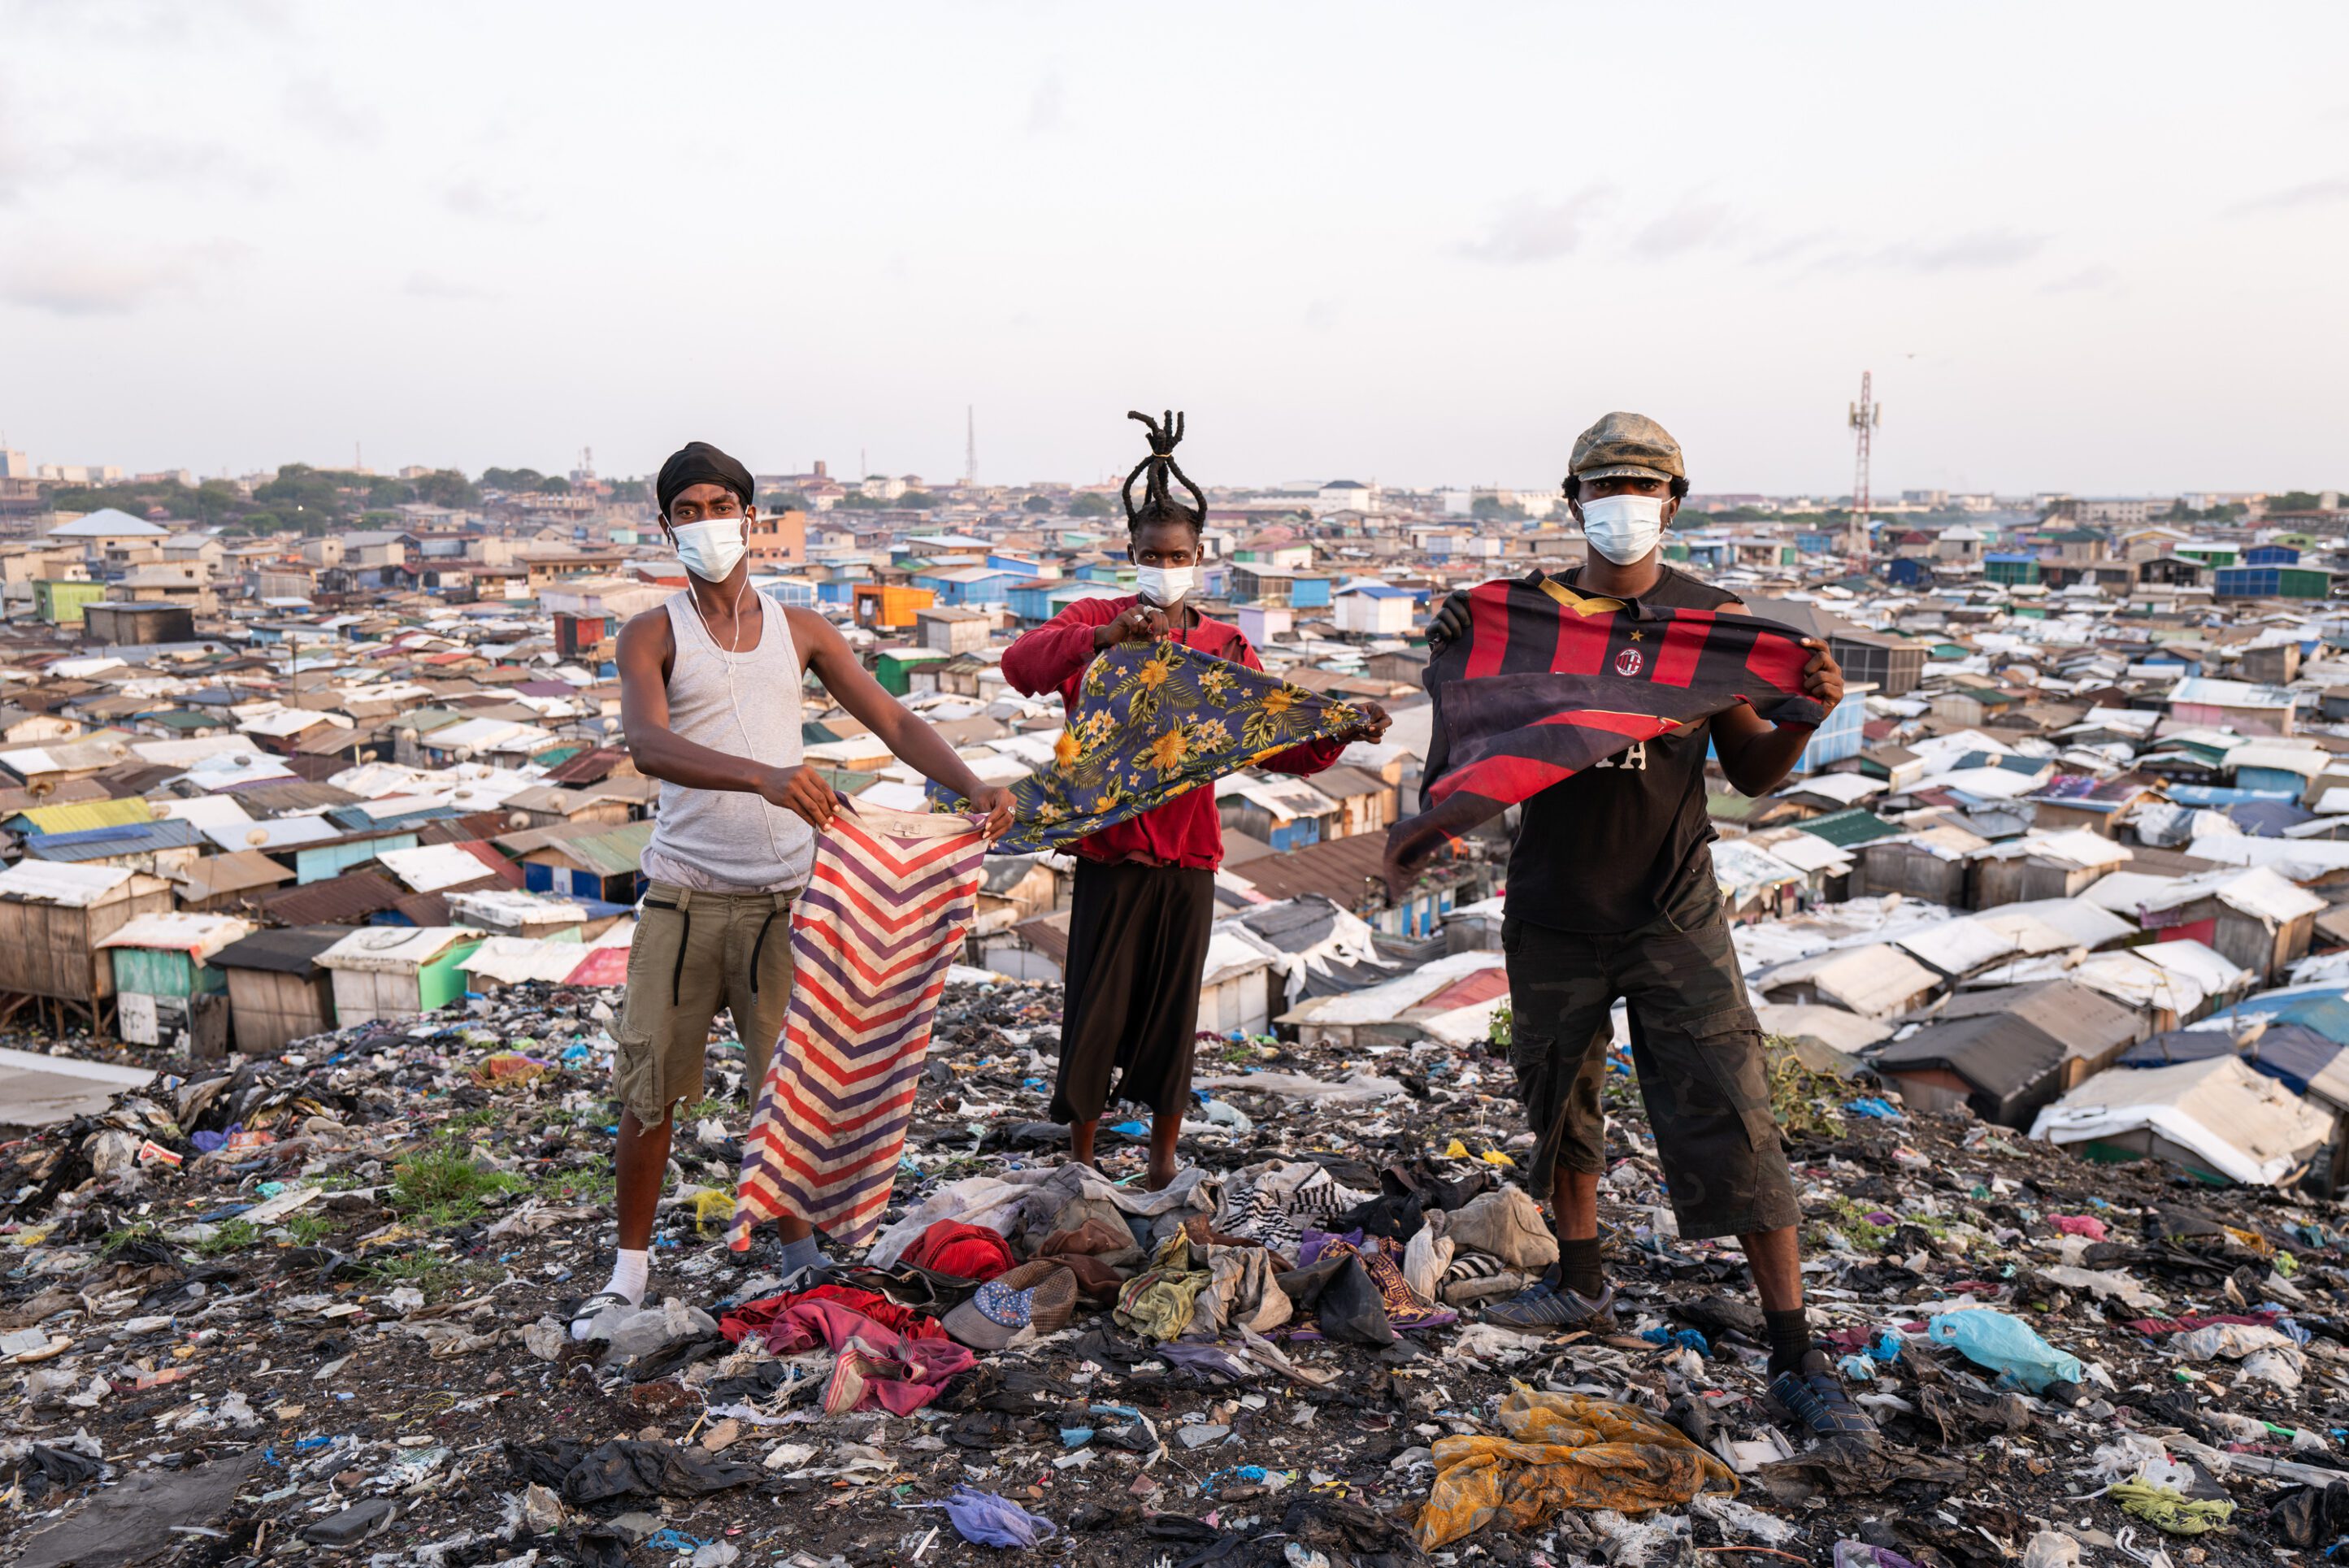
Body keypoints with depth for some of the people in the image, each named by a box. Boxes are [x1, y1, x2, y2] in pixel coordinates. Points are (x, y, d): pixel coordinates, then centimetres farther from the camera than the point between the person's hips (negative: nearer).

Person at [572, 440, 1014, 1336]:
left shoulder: (800, 631, 9)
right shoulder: (652, 636, 0)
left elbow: (893, 723, 5)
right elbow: (646, 743, -20)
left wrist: (971, 785, -14)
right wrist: (763, 776, -38)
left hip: (782, 896, 1)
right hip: (684, 897, -1)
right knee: (650, 1089, 7)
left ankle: (799, 1253, 25)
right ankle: (631, 1268, 25)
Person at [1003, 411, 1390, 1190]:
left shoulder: (1226, 647, 7)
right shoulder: (1096, 622, -1)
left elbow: (1276, 745, 4)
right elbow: (1021, 664, -21)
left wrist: (1339, 733, -16)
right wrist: (1104, 637, -37)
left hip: (1189, 857, 2)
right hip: (1111, 851, -2)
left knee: (1173, 1009, 10)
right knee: (1096, 1006, 3)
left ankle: (1164, 1163, 26)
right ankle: (1080, 1159, 22)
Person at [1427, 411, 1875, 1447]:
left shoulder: (1713, 618, 0)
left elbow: (1750, 772, 4)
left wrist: (1807, 718, -16)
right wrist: (1452, 652, -12)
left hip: (1673, 915, -2)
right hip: (1552, 914, 2)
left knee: (1733, 1122, -5)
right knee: (1560, 1101, 16)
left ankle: (1795, 1360, 5)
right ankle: (1581, 1284, 37)